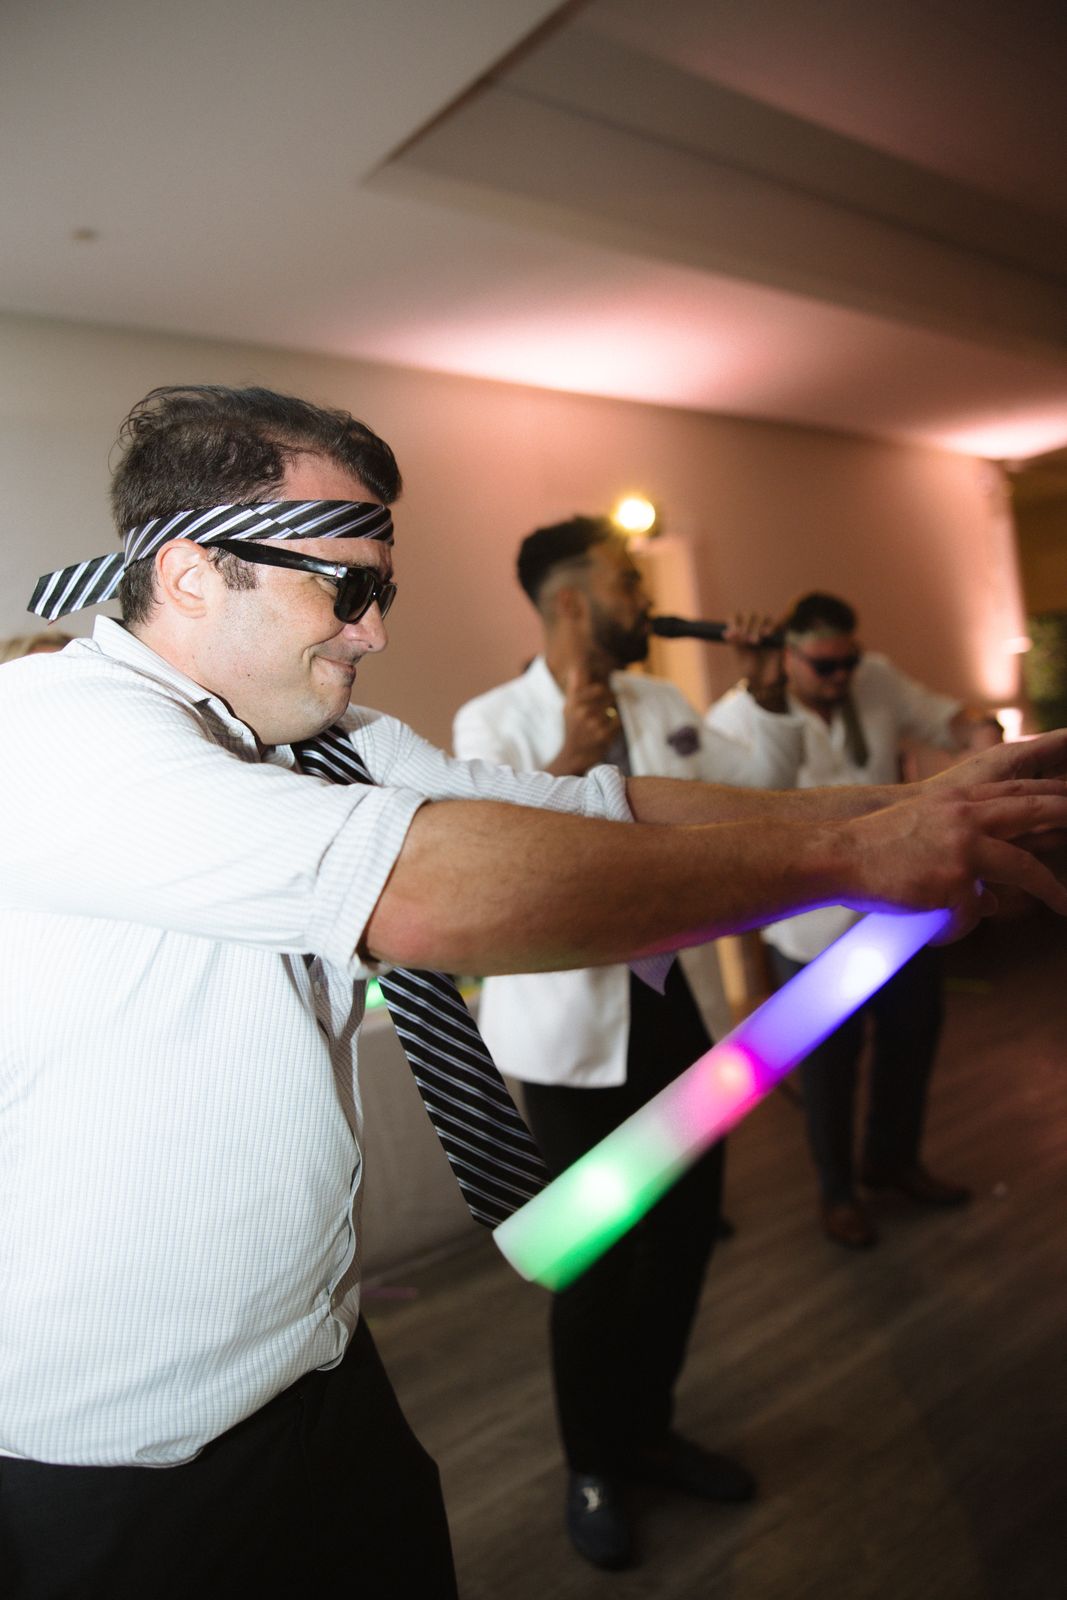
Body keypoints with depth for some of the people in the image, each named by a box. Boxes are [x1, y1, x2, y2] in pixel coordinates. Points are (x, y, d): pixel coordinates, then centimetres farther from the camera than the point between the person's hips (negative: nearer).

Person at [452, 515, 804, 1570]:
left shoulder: (664, 705, 7)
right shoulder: (494, 720, -11)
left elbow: (759, 790, 16)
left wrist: (769, 694, 3)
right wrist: (568, 759, -39)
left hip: (681, 1005, 6)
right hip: (577, 1024, -6)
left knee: (686, 1228, 18)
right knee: (598, 1255, 8)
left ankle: (649, 1430, 42)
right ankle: (592, 1470, 34)